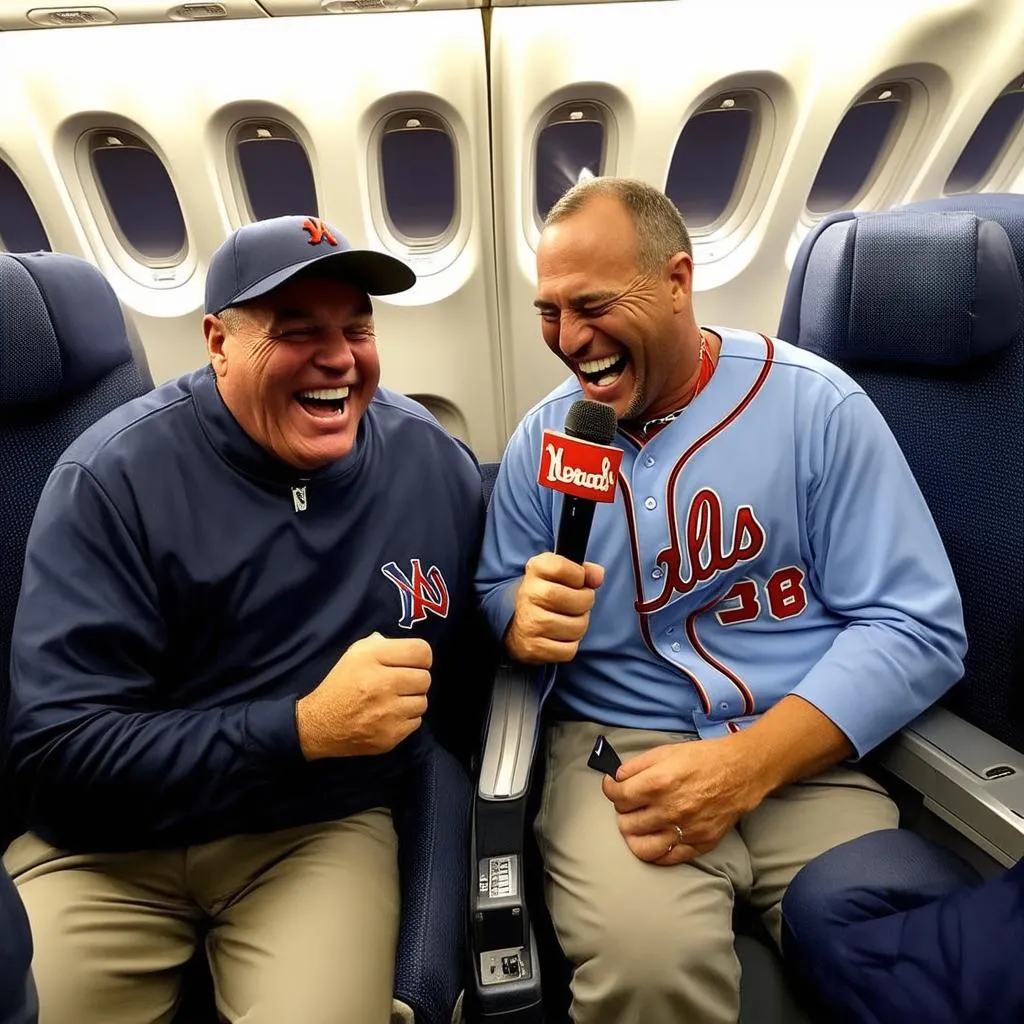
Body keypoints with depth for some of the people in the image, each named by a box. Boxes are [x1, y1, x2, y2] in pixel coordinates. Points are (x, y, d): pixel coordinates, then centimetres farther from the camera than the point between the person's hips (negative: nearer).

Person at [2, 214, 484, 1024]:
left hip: (325, 830, 2)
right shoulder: (114, 476, -14)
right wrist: (303, 728, -27)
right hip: (113, 839, 0)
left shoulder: (434, 463, -6)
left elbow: (462, 661, 8)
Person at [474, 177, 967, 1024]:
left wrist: (747, 766, -18)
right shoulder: (544, 436, 5)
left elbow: (917, 626, -7)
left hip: (805, 755, 0)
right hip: (614, 744, 1)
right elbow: (494, 595, 9)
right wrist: (523, 620, -17)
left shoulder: (815, 403, -3)